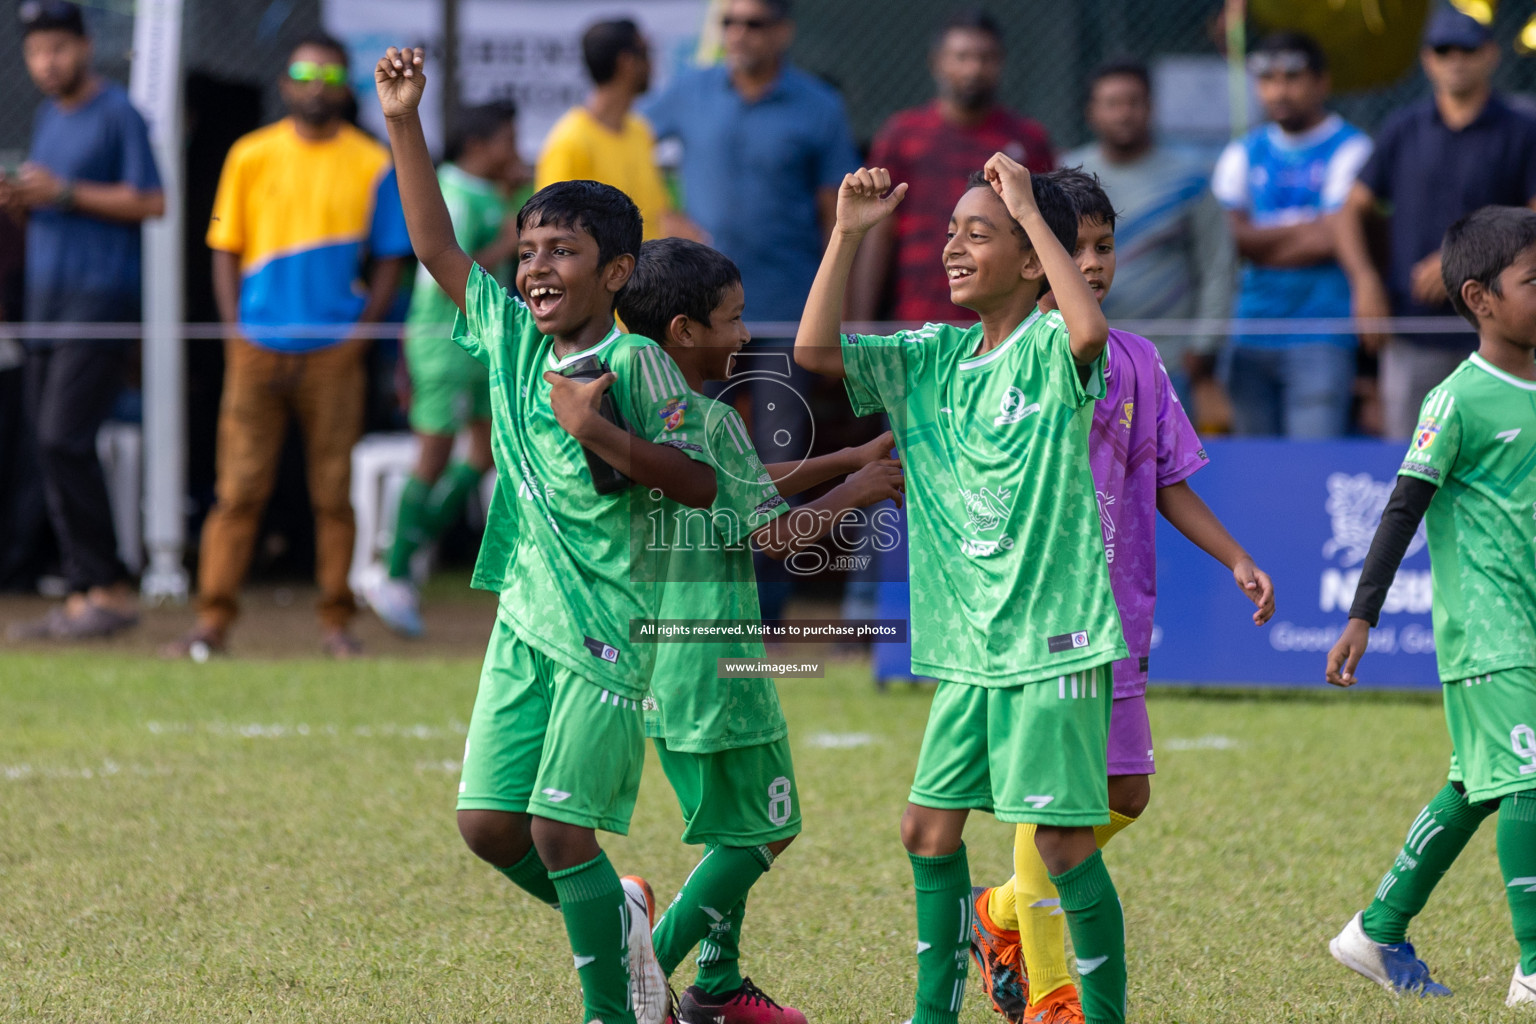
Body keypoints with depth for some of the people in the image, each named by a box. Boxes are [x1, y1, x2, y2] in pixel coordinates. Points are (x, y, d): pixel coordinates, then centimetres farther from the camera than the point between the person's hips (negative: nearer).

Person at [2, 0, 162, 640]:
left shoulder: (117, 114, -6)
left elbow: (152, 202, -12)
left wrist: (64, 192, -15)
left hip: (103, 294, -8)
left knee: (64, 439, -16)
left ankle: (110, 590, -11)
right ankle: (83, 596, 7)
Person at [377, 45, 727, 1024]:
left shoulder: (637, 365, -11)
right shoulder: (511, 338, 7)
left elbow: (701, 483, -14)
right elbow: (438, 247, 12)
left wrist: (602, 433, -26)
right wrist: (404, 122, 6)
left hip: (609, 622, -6)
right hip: (524, 614, 6)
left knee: (560, 828, -9)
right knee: (488, 822, 4)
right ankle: (620, 917, 28)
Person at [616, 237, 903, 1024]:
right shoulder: (709, 419, -18)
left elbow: (748, 486, 22)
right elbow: (774, 534, -18)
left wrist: (852, 459, 21)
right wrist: (854, 494, -3)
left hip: (661, 657, 10)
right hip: (710, 661, -10)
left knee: (736, 825, 21)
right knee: (758, 833, 0)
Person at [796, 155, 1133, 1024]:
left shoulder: (1050, 350, -9)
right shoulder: (930, 359, 9)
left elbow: (1092, 329, -32)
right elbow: (816, 350, 3)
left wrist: (1032, 213, -25)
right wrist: (849, 234, -4)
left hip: (1055, 638, -6)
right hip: (966, 646, 6)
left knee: (1065, 840, -3)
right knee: (930, 830, 8)